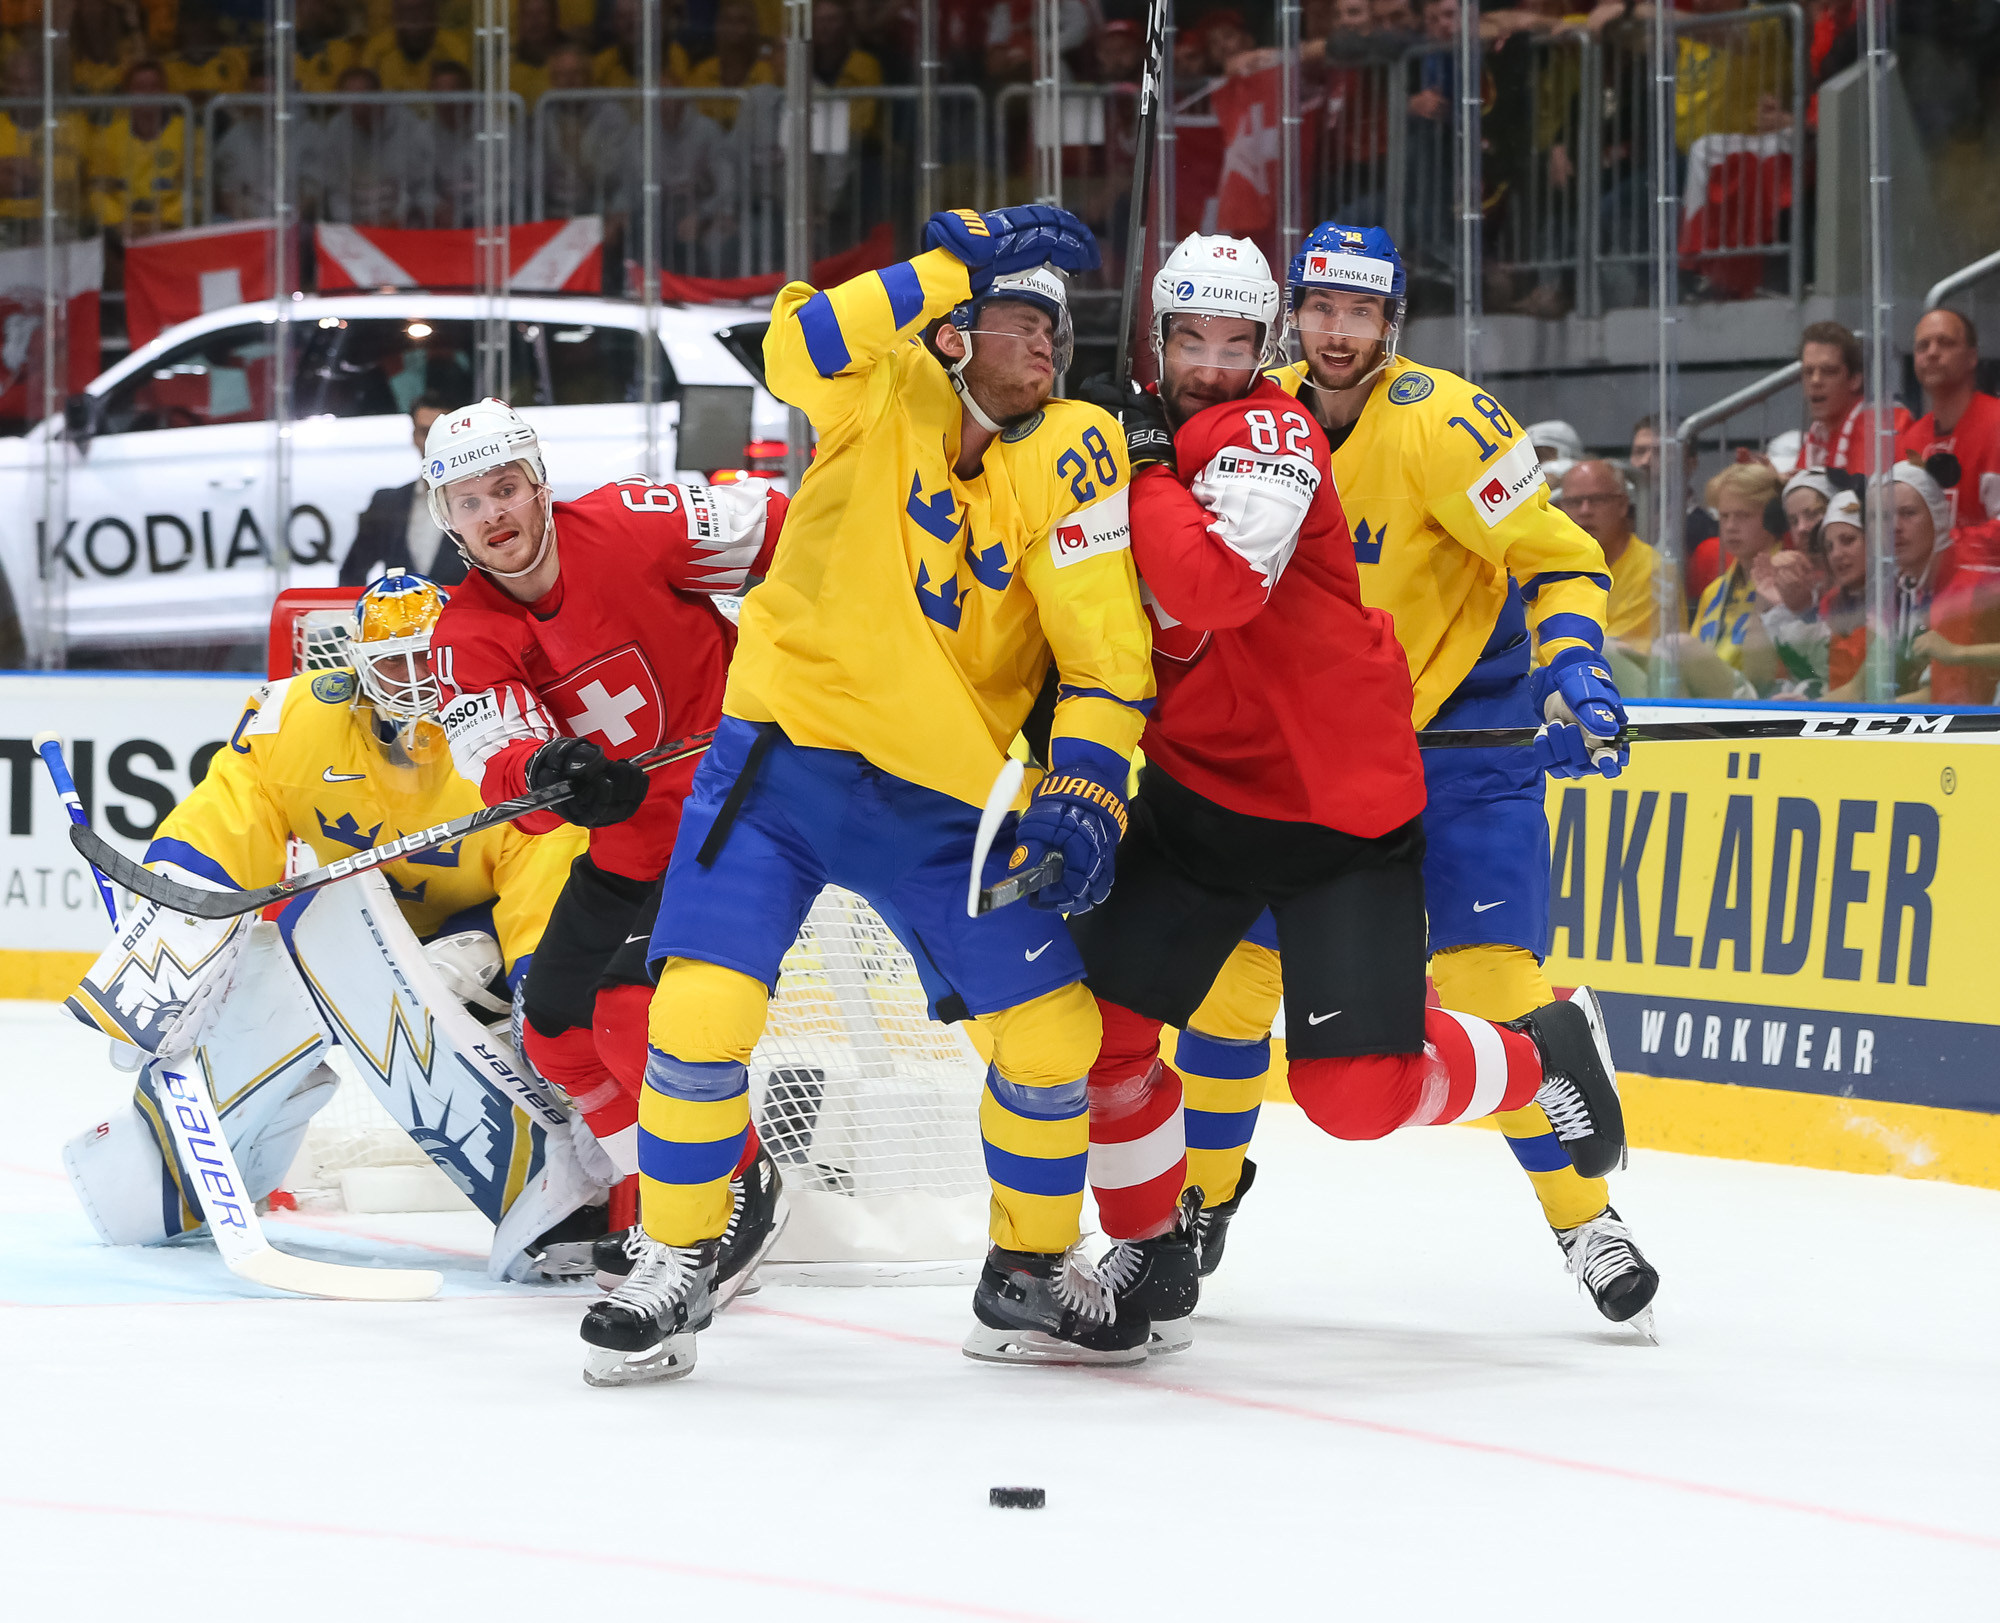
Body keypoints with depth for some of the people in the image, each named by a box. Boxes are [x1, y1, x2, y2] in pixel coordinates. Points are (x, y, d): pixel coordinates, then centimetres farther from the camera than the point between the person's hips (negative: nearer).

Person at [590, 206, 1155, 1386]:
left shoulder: (1071, 455, -4)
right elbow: (802, 350, -30)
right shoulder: (891, 389, -7)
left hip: (944, 793, 2)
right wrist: (961, 261, -29)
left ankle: (1032, 1277, 21)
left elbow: (1108, 645, -9)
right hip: (786, 751, -2)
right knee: (706, 1003, -15)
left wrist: (1086, 791, -22)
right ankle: (678, 1267, 5)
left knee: (1054, 1025, -1)